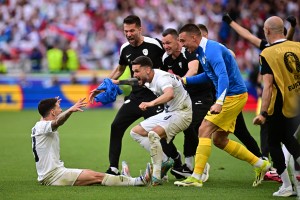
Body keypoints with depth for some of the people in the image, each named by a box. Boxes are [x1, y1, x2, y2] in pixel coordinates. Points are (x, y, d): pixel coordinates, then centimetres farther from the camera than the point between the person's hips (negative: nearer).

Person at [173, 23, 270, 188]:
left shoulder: (212, 50, -20)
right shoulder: (202, 51, 12)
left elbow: (223, 76, -33)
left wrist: (219, 103, -44)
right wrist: (184, 80, 25)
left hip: (233, 96, -10)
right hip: (229, 96, 10)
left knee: (204, 130, -14)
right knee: (219, 140, 12)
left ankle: (196, 177, -16)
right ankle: (260, 164, 20)